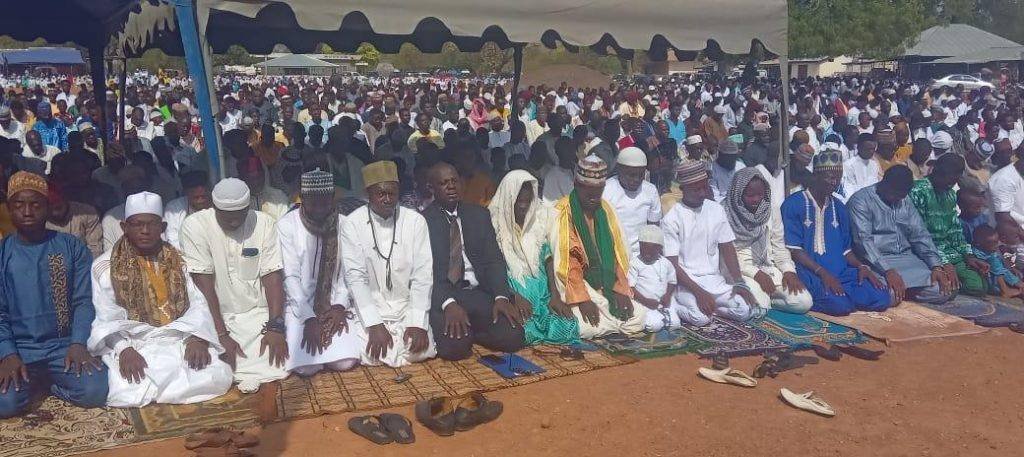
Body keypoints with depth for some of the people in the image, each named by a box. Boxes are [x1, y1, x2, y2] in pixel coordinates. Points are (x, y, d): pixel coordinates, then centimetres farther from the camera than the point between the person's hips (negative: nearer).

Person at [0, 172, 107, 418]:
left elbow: (84, 301, -1)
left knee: (95, 391, -26)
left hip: (64, 345, 0)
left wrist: (78, 344, -17)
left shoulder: (72, 247, 4)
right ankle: (32, 382, 6)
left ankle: (43, 383, 5)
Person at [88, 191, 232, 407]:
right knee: (126, 394, -33)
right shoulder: (105, 266, 8)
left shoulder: (177, 261, 15)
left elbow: (197, 304, 6)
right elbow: (107, 318, -1)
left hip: (180, 340, 3)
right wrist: (124, 349, -19)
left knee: (218, 378, -24)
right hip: (132, 344, -3)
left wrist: (197, 338, -13)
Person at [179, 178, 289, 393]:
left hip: (257, 314, 1)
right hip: (215, 316, -1)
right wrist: (222, 335, -21)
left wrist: (275, 327, -21)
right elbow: (204, 283, -14)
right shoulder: (195, 225, -9)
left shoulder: (263, 223, -3)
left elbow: (272, 276, -7)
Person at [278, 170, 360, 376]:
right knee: (306, 366, -21)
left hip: (333, 307, 2)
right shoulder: (287, 225, -7)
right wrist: (309, 318, -19)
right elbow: (290, 276, -10)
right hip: (299, 306, -2)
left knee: (346, 361, -18)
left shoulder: (344, 225, 1)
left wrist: (340, 306, -16)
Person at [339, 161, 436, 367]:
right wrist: (374, 325, -19)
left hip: (407, 309, 1)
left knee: (421, 350, -22)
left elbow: (422, 275, -6)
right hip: (368, 309, -1)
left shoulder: (415, 221, -3)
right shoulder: (352, 224, -5)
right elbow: (355, 277, -10)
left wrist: (418, 323, -17)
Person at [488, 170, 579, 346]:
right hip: (510, 288, -4)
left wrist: (555, 295, -6)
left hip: (541, 288, 4)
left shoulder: (539, 217, 6)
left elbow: (548, 258, 6)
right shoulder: (495, 221, -5)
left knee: (566, 324, -19)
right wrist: (515, 296, -19)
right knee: (521, 330, -30)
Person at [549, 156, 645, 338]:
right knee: (588, 329, -28)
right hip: (575, 283, -6)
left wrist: (621, 290, -1)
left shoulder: (605, 210, 9)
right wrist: (582, 299, -20)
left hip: (605, 286, 6)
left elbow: (617, 252, 9)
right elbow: (563, 260, -16)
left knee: (637, 320, -9)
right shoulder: (562, 213, -11)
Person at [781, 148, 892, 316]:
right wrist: (822, 272, -20)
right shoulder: (793, 204, -2)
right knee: (840, 304, -33)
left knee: (881, 299, -15)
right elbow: (793, 249, -10)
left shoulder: (839, 208, 18)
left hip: (840, 271, 7)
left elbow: (845, 249, 20)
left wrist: (861, 266, -1)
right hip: (809, 271, -7)